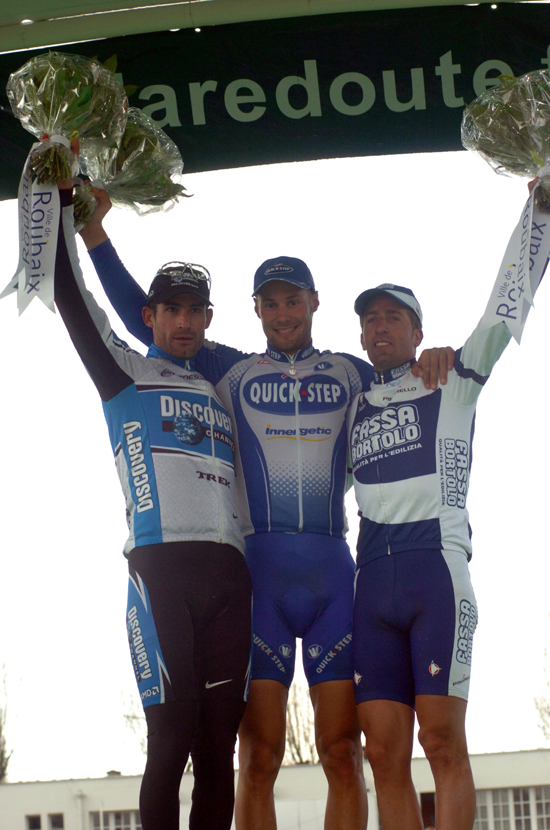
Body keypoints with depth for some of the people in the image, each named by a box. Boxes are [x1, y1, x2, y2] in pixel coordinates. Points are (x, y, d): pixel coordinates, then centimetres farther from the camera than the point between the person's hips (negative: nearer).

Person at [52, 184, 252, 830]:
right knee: (172, 738, -12)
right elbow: (70, 294, 7)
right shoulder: (126, 372, 13)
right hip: (161, 563, -4)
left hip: (228, 571, 4)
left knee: (218, 747, 0)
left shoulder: (223, 389, 25)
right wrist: (63, 199, 7)